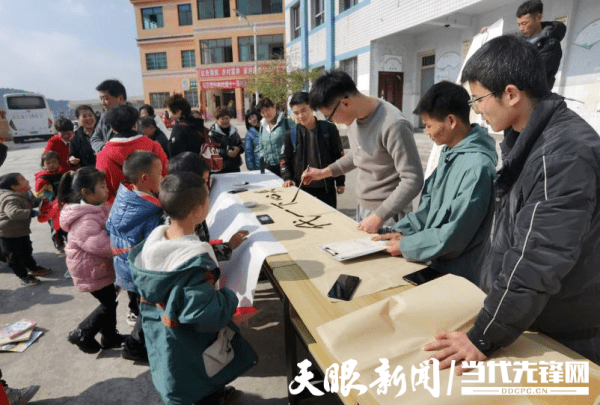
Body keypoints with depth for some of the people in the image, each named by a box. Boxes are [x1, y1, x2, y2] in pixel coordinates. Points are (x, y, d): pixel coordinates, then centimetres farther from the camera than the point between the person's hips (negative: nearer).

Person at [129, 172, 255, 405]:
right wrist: (229, 297, -19)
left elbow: (138, 274, 4)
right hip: (188, 345, -8)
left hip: (158, 334, 8)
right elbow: (205, 315, -37)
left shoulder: (155, 237, -14)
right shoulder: (196, 260, -37)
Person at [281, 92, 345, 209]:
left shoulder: (329, 129, -4)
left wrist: (340, 182, 2)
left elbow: (338, 156, 2)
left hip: (326, 186, -1)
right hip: (302, 187, 1)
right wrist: (287, 178, -10)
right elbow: (285, 158, 5)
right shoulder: (291, 133, -2)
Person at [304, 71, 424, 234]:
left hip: (388, 215, -7)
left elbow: (413, 181, -22)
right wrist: (324, 172, 14)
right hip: (362, 209, 7)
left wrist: (378, 217, -22)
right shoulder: (353, 117, 0)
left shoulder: (393, 125, -24)